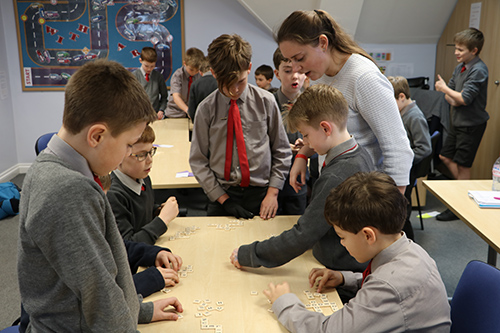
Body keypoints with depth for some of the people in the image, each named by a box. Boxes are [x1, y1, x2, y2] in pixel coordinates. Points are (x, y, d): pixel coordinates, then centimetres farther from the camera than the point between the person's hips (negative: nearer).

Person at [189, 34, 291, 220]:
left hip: (261, 194, 0)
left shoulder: (265, 102, -2)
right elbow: (198, 161, -2)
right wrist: (224, 199, -8)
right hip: (221, 196, 0)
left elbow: (282, 152, 3)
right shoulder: (206, 109, -4)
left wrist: (273, 192, -6)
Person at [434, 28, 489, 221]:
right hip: (457, 122, 9)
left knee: (462, 165, 0)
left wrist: (445, 88, -11)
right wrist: (452, 98, -10)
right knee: (446, 157, 15)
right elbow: (448, 93, 12)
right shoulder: (460, 67, 7)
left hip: (471, 125, -9)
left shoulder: (478, 70, -19)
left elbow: (465, 98, -24)